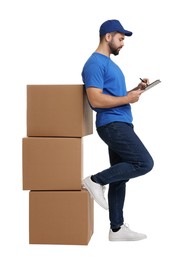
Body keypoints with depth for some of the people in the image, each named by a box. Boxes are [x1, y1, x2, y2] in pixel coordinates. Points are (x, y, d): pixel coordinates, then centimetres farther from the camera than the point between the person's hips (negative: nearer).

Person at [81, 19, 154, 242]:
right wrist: (128, 99, -14)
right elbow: (96, 100, -22)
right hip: (112, 125, -10)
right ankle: (96, 181, -5)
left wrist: (136, 90, 10)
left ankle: (117, 229, 14)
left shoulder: (109, 63, 20)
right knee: (144, 163, -15)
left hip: (120, 124, 10)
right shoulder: (95, 63, -13)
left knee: (119, 178, 9)